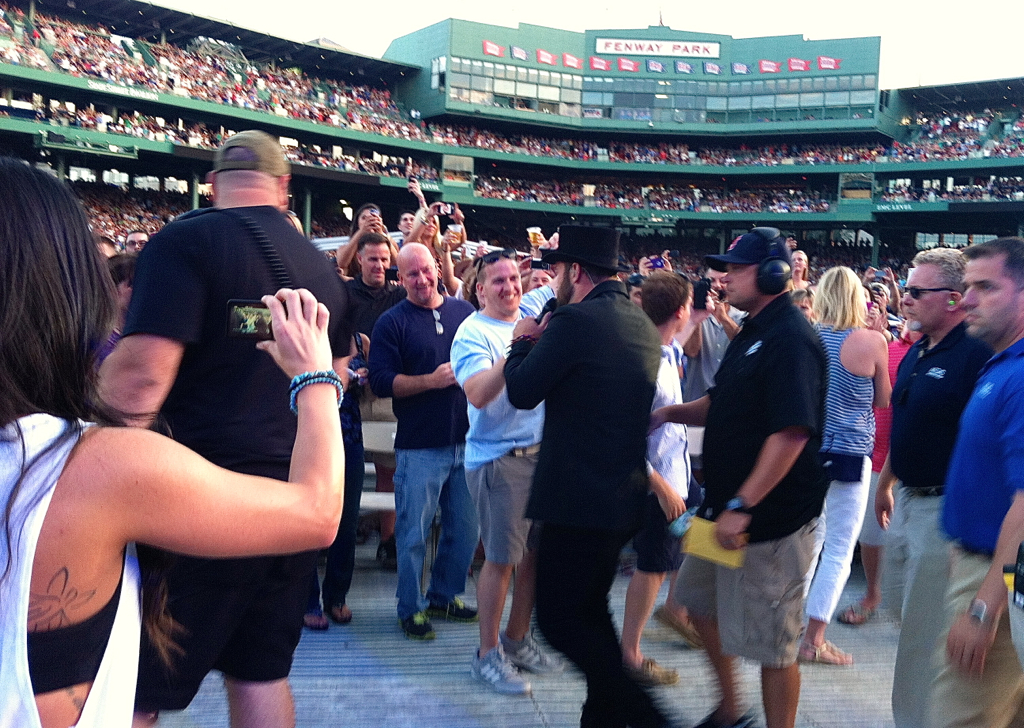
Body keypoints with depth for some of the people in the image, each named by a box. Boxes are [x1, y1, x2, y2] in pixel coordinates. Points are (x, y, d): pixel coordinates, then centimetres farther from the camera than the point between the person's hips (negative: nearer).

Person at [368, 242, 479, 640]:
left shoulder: (464, 312, 9)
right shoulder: (392, 321, -3)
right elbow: (381, 381, -11)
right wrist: (431, 380, -19)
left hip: (467, 442, 5)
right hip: (420, 447, -4)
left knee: (465, 529, 13)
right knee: (413, 531, 4)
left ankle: (445, 596, 32)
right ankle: (410, 608, 21)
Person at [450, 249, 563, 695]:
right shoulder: (474, 332, -10)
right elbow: (478, 394, -23)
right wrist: (516, 349, -30)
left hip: (541, 452, 7)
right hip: (499, 457, -6)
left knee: (535, 552, 14)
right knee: (501, 558, -2)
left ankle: (516, 638, 31)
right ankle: (488, 654, 14)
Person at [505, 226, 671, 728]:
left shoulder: (574, 321, -17)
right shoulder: (644, 325, 10)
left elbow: (522, 393, -10)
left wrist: (523, 341, 7)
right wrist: (543, 342, 18)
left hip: (580, 495, -9)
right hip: (625, 493, 9)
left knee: (557, 619, 1)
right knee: (589, 607, 21)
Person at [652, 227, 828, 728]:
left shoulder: (790, 339, -19)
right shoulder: (752, 332, 13)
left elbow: (792, 433, -27)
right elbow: (721, 404, 22)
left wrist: (742, 507, -27)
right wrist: (669, 413, 5)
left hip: (770, 518, -11)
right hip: (728, 505, 11)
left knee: (770, 642, 1)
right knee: (700, 603, 21)